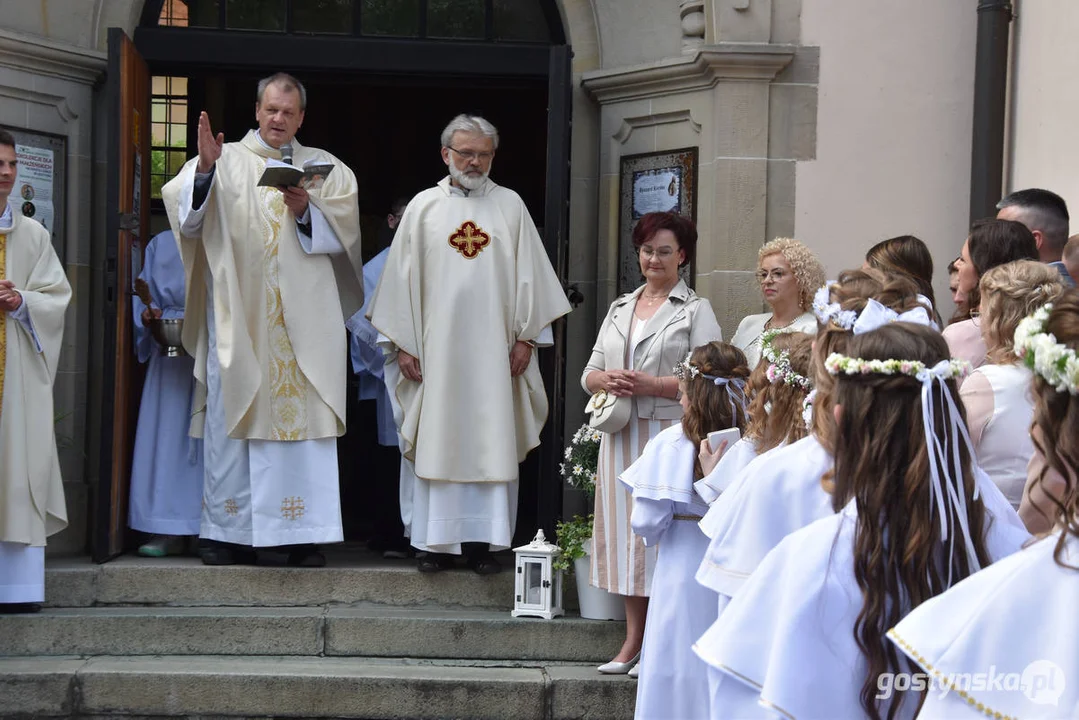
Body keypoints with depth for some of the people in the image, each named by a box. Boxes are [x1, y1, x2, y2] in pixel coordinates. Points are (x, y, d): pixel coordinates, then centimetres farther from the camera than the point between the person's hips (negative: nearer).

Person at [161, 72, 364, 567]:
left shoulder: (326, 168, 16)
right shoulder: (225, 161, 11)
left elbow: (344, 229, 5)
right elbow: (186, 214, -2)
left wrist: (307, 210, -12)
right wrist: (204, 169, -18)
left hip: (303, 317, 1)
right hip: (238, 314, -1)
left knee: (302, 417, -5)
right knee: (232, 414, -3)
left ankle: (297, 532, -2)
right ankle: (227, 531, 2)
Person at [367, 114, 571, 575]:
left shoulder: (510, 205, 8)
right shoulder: (424, 207, 7)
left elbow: (529, 275, 7)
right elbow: (402, 277, 5)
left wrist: (526, 337, 0)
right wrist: (402, 344, -1)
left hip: (493, 349, 0)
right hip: (435, 347, 0)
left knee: (491, 443, 0)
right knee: (435, 443, 0)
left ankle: (484, 542, 5)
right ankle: (436, 541, 6)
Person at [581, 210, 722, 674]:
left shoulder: (696, 310, 2)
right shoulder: (619, 308, 19)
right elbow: (589, 374, 17)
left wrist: (650, 384, -16)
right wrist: (607, 380, -6)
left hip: (670, 434, -5)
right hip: (622, 434, 5)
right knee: (626, 529, 5)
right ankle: (633, 641, 12)